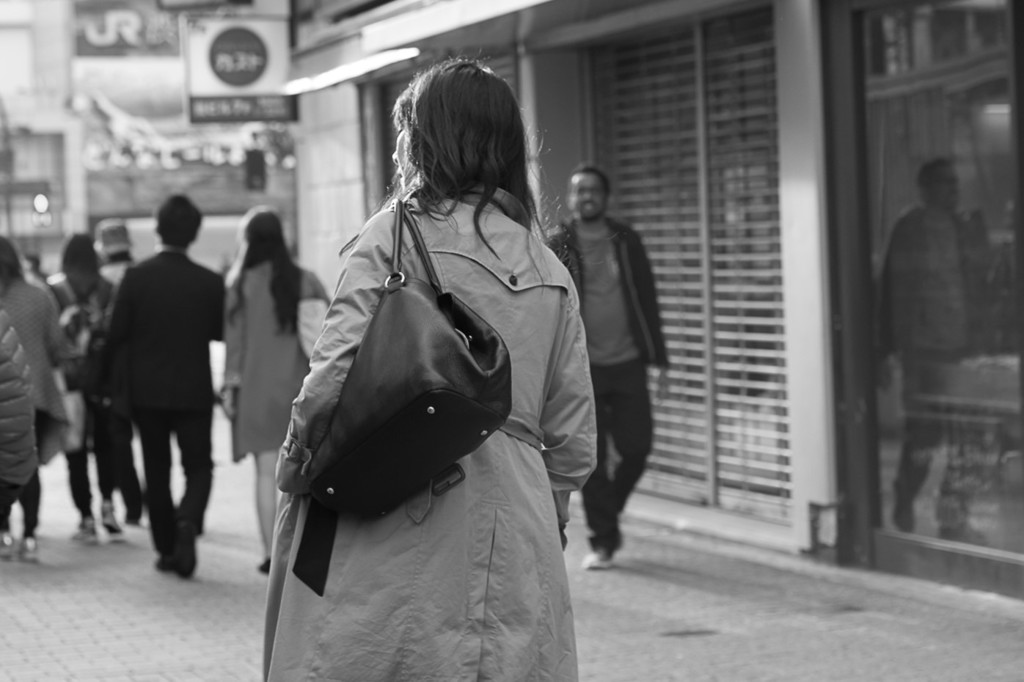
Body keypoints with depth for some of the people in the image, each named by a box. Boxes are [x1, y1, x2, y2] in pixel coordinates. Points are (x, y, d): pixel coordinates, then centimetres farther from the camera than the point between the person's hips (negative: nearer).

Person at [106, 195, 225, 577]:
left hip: (146, 390, 1)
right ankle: (188, 520, -22)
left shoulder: (136, 277, -9)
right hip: (194, 391, -1)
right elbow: (221, 332, 2)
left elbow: (116, 334, -6)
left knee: (156, 470, 12)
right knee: (199, 467, 7)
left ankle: (166, 549, 13)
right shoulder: (209, 282, -8)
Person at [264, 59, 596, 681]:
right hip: (514, 551, 5)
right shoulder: (551, 272, 13)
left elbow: (335, 376, -13)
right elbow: (573, 443, 13)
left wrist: (296, 462, 3)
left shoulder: (396, 235, -3)